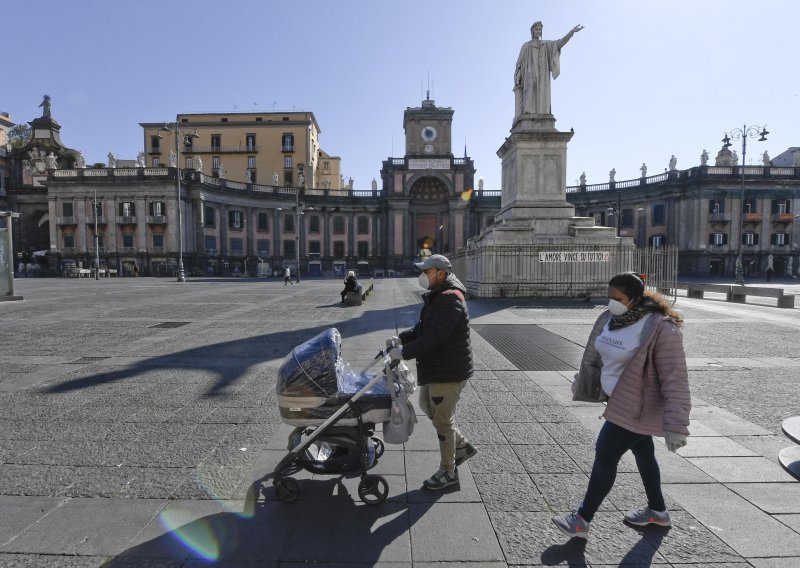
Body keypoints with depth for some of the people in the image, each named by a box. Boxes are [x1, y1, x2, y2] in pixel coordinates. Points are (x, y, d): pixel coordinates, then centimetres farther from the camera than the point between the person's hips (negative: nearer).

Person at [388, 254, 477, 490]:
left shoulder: (449, 300, -23)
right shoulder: (437, 297, 11)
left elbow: (435, 338, -29)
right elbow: (423, 328, 17)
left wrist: (404, 353, -25)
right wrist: (401, 339, 3)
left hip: (448, 372, -11)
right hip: (435, 369, 11)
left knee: (443, 420, 3)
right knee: (427, 406, 23)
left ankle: (448, 472, 23)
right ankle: (462, 446, 37)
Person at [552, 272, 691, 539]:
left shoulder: (661, 329, -23)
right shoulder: (608, 319, -1)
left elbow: (675, 379, -23)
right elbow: (593, 359, 11)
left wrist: (675, 425, -25)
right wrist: (582, 390, 19)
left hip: (635, 407, -8)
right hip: (618, 400, 8)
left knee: (605, 456, -2)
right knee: (643, 453, 22)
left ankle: (582, 521, 12)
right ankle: (658, 511, 44)